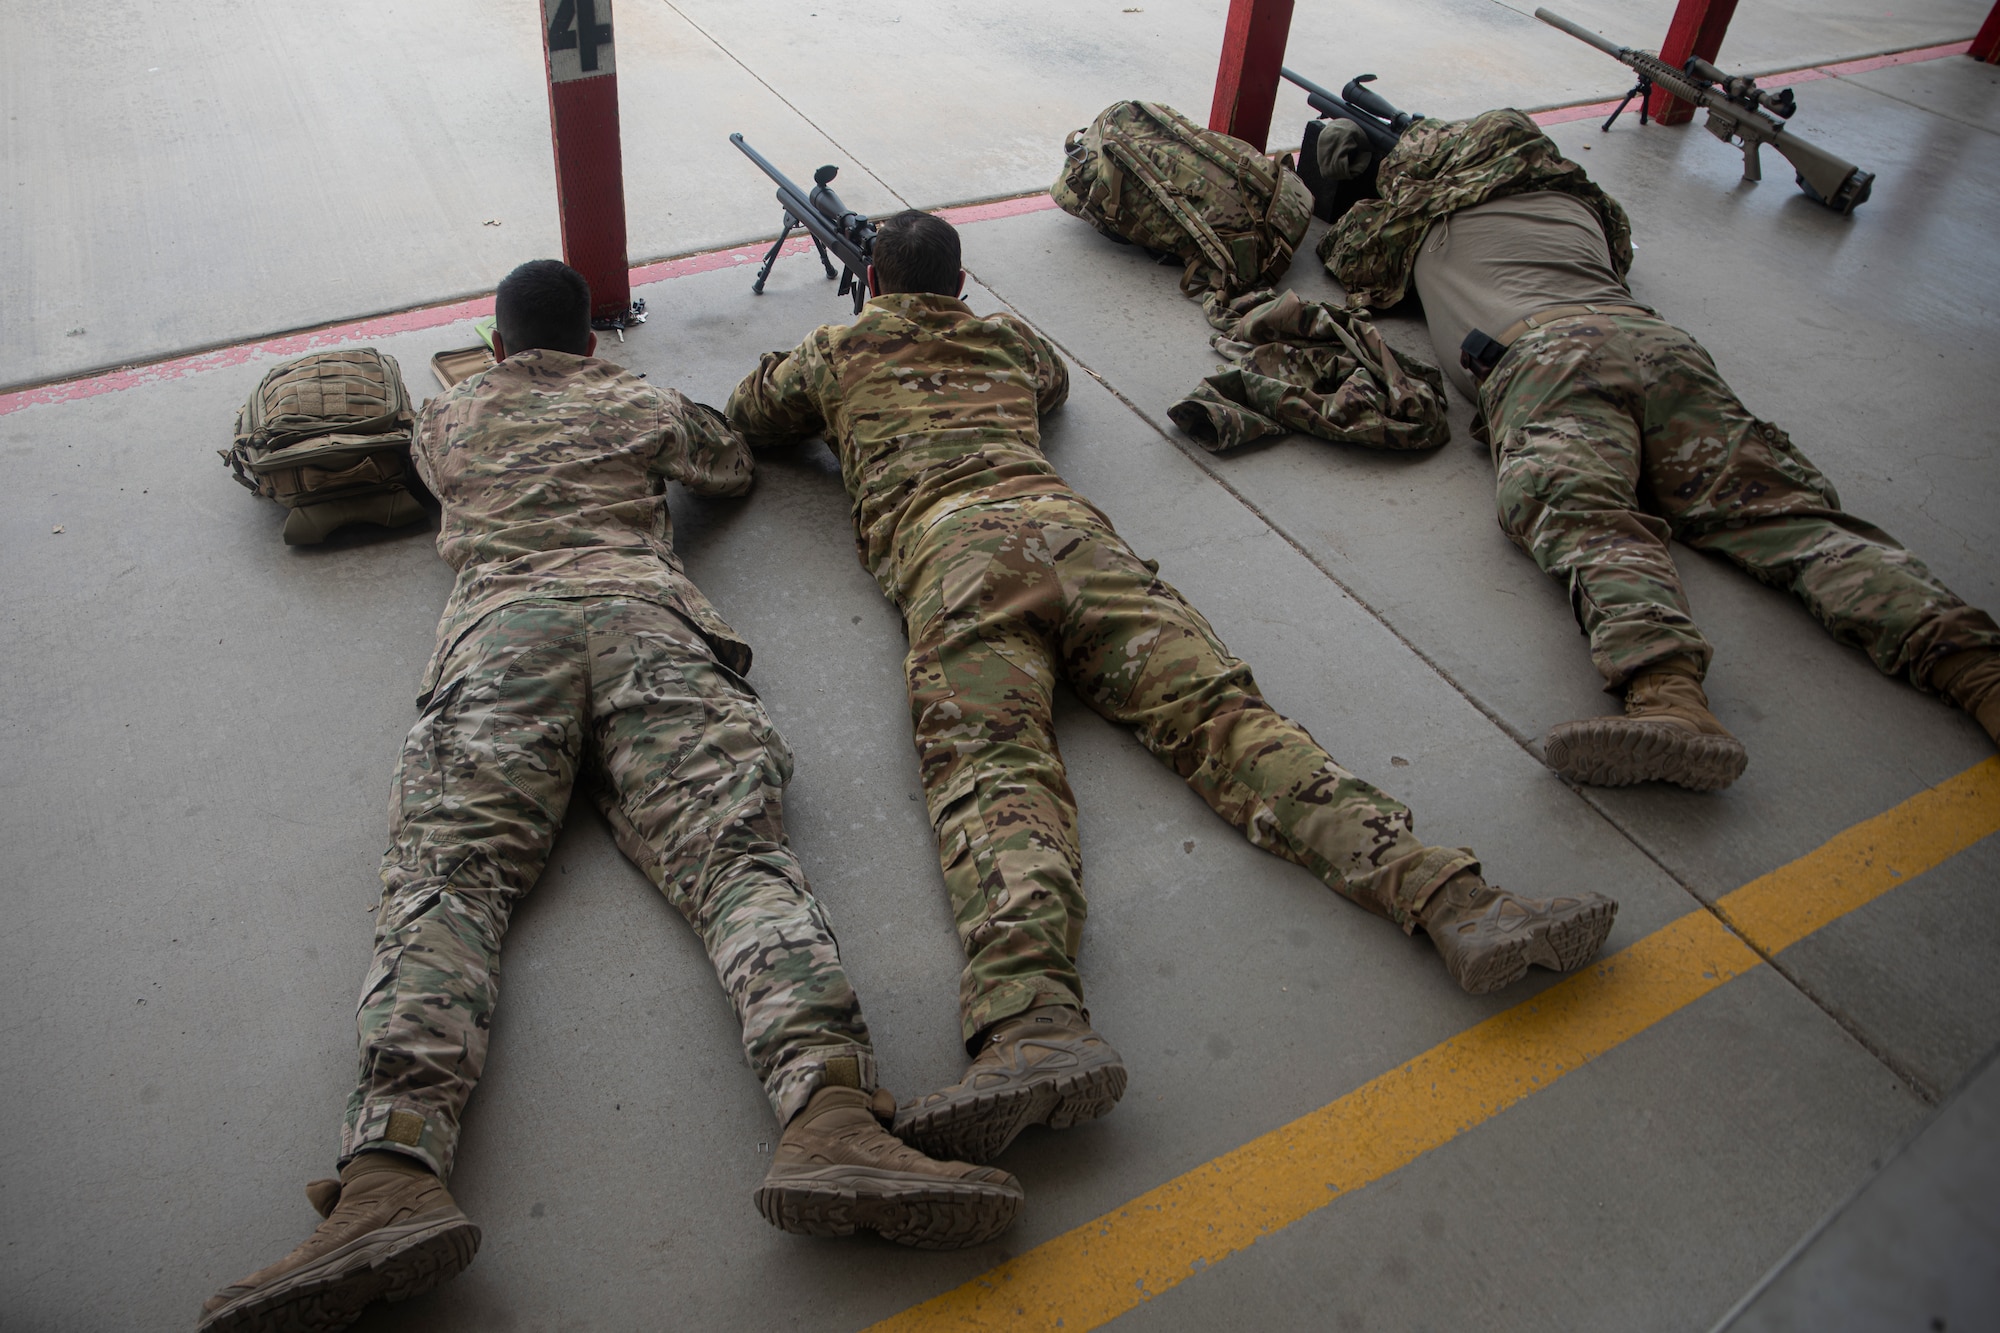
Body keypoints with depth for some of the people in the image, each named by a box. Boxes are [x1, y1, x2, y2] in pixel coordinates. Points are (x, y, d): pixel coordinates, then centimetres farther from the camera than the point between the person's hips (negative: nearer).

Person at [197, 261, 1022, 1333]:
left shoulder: (444, 421, 34)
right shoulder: (640, 402, 32)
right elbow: (733, 467, 49)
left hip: (498, 629, 1)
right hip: (641, 613, 0)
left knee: (443, 878, -15)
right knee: (738, 854, -20)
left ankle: (391, 1172, -42)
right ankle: (830, 1114, -46)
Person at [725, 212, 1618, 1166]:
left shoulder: (838, 351, 30)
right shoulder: (1005, 337, 38)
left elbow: (747, 417, 47)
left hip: (944, 544, -3)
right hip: (1064, 522, 3)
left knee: (988, 770, -26)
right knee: (1220, 712, -13)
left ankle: (1034, 1020, -53)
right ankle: (1452, 896, -32)